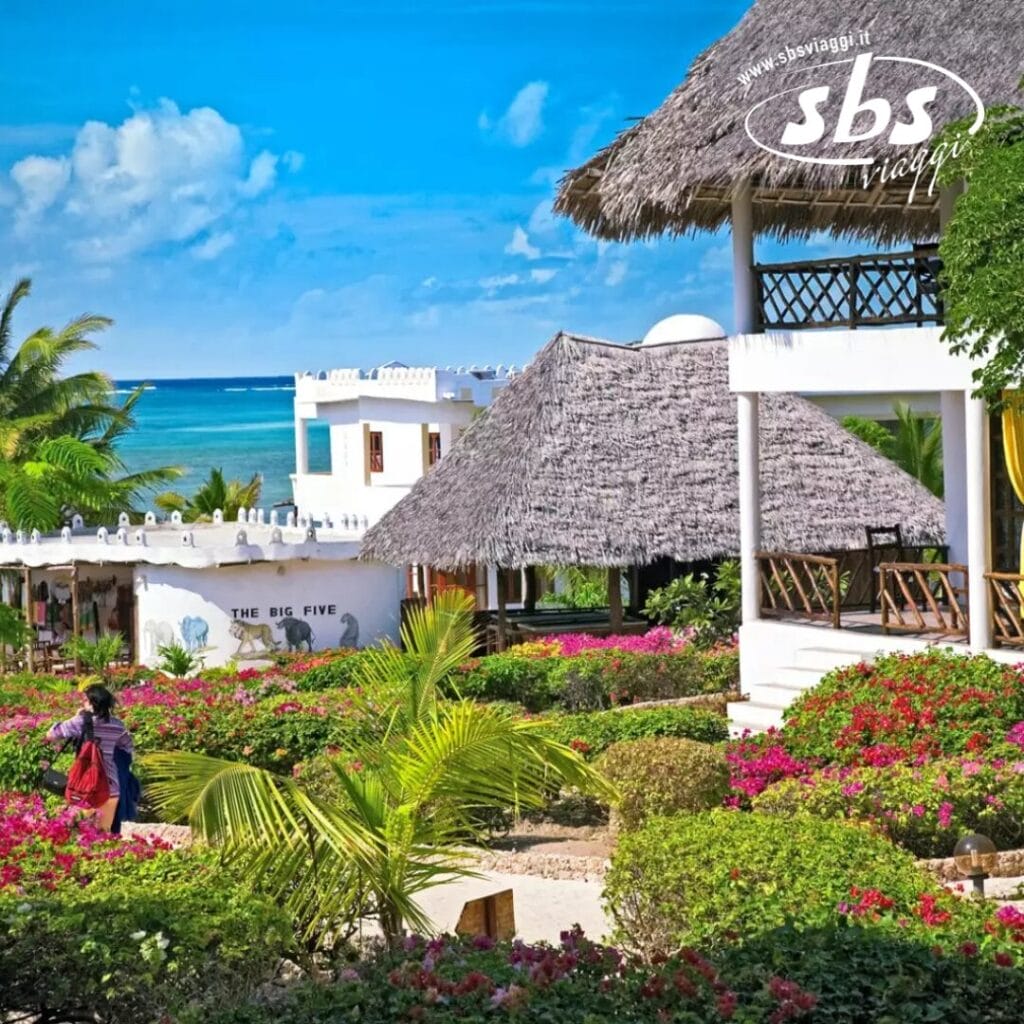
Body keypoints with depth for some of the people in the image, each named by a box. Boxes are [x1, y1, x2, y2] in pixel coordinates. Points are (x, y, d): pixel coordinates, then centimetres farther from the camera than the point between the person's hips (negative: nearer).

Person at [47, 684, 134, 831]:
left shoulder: (82, 722, -8)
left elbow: (50, 735, -1)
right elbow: (129, 748, 20)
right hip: (111, 787, 4)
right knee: (103, 833, 12)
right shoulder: (117, 725, 5)